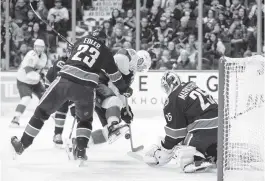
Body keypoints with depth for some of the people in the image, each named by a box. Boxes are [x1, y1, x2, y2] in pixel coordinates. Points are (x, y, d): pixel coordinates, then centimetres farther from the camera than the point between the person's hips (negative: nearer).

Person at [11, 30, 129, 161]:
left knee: (42, 111, 14)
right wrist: (123, 89, 38)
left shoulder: (81, 41, 22)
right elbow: (114, 74, 20)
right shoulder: (105, 52, 15)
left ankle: (23, 143, 17)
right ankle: (80, 150, 8)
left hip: (64, 80, 1)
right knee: (85, 119, 24)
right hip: (85, 88, -1)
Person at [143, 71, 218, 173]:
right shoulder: (191, 86, 18)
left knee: (185, 158, -6)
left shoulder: (173, 100, -4)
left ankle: (199, 160, -27)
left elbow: (175, 129, -1)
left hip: (204, 128, -8)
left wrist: (164, 151, 10)